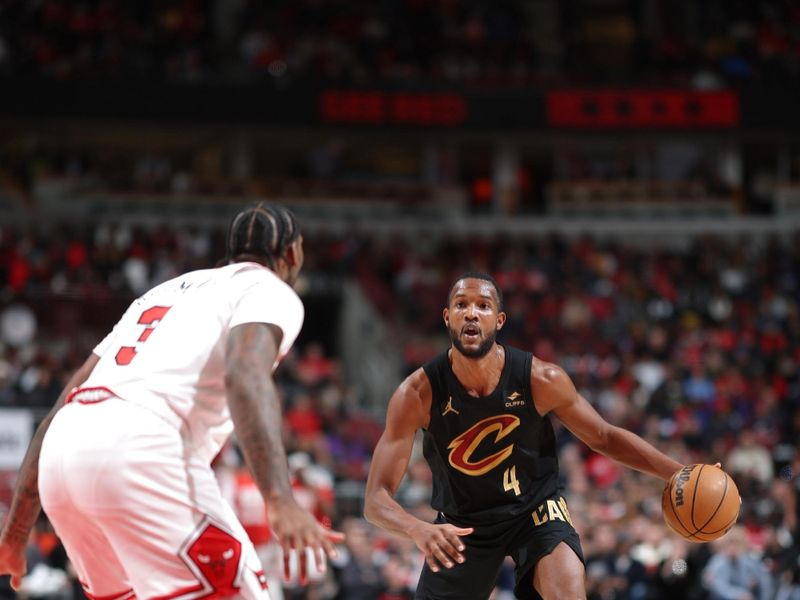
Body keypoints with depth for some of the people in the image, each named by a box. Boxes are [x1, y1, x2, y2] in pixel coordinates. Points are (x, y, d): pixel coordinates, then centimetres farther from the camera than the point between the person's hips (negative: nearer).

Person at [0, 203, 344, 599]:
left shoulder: (167, 290, 34)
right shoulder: (270, 289, 12)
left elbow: (63, 409, 29)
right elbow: (245, 376, -13)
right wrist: (280, 501, -26)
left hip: (62, 448, 8)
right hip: (139, 450, -8)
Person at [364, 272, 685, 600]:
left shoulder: (541, 379, -20)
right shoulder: (418, 393, -23)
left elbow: (605, 438, -2)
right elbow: (376, 499, -25)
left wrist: (677, 472, -13)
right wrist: (418, 529, -48)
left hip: (535, 510, -1)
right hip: (462, 522, 1)